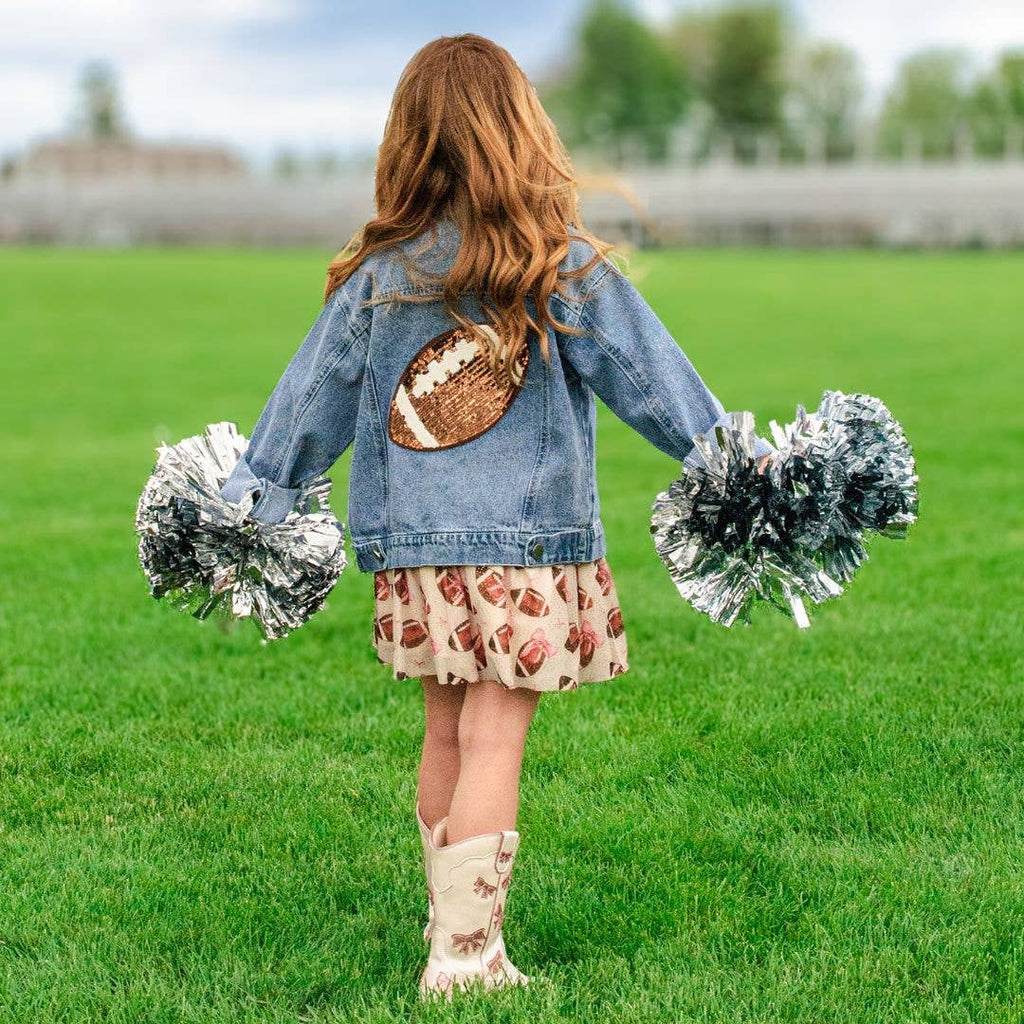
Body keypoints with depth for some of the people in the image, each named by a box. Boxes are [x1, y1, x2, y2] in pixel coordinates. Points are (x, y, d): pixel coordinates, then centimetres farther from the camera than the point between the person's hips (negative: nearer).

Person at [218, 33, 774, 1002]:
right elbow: (645, 370, -1)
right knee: (494, 740, -1)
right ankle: (465, 956, 1)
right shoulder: (562, 265, -7)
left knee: (447, 732, 16)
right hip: (526, 542, -4)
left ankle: (452, 925, 27)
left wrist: (254, 488, 23)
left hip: (414, 550, 4)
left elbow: (313, 394, 11)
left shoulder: (379, 271, 2)